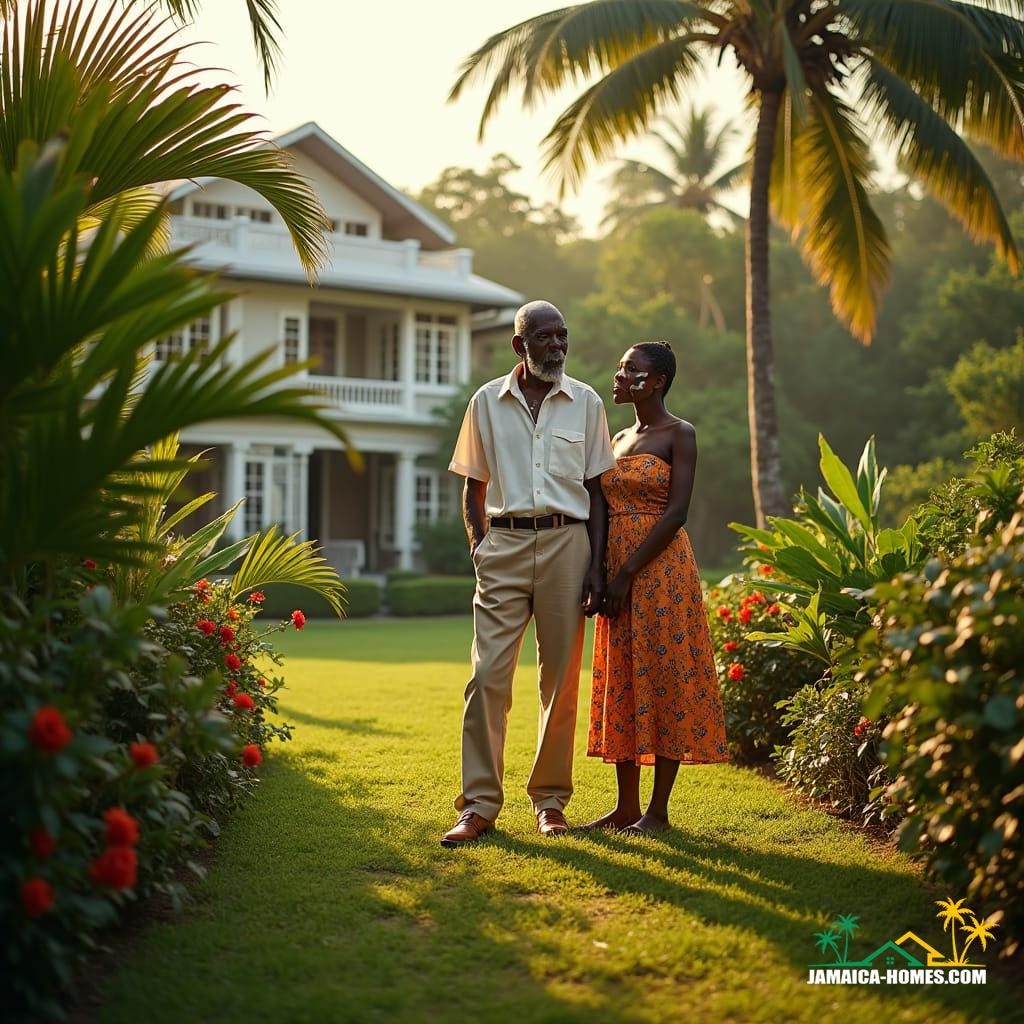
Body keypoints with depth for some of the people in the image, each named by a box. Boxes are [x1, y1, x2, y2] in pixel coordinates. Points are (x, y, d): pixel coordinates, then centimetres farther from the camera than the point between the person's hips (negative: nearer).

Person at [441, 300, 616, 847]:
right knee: (488, 674, -7)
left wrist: (597, 567, 0)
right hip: (504, 542, 0)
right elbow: (474, 486, 13)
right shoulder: (487, 402, 7)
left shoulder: (586, 403, 7)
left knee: (560, 679, 4)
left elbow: (596, 492, 8)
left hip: (567, 542, 0)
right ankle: (479, 805, -2)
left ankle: (550, 798, 16)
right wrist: (478, 549, 0)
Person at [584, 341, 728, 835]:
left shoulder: (679, 434, -5)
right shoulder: (620, 438, 16)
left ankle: (658, 810, 3)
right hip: (618, 571, 8)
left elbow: (676, 511, -14)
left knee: (664, 680, -3)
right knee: (621, 683, 8)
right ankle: (625, 806, 14)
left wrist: (627, 574, -17)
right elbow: (609, 513, 16)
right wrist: (599, 575, 2)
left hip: (661, 569, -7)